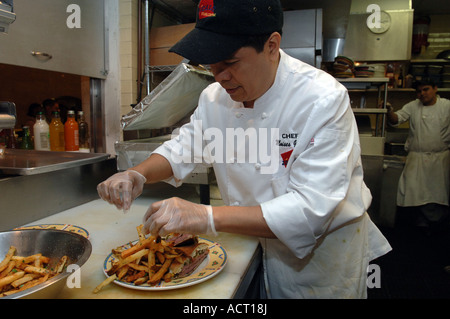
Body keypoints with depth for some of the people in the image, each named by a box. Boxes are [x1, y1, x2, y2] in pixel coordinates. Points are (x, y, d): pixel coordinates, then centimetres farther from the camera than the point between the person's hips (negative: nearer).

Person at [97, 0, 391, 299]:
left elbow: (311, 209, -33)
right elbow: (185, 147, 4)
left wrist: (208, 217, -41)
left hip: (323, 255, -4)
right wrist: (138, 175, -16)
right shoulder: (216, 97, -8)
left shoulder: (324, 100, -28)